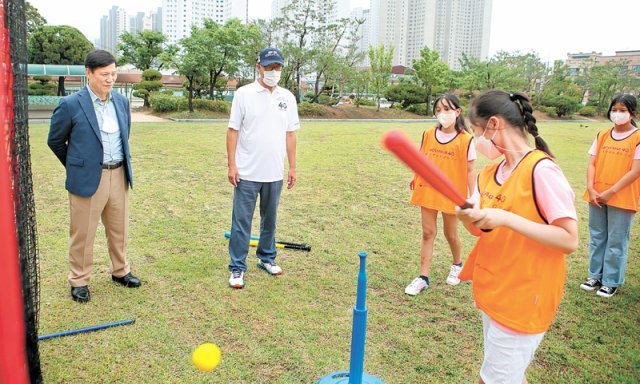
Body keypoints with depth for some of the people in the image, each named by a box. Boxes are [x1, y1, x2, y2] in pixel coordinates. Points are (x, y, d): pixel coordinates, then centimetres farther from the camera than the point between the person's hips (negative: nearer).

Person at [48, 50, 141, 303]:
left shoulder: (122, 101, 5)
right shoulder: (70, 105, -10)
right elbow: (55, 141, 2)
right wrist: (77, 166, 11)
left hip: (119, 176, 5)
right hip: (87, 179, -5)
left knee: (119, 229, 16)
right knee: (83, 234, 6)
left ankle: (120, 271, 35)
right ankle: (79, 281, 23)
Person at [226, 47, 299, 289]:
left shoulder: (287, 97, 7)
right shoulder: (244, 94, -3)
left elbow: (290, 134, 10)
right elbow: (233, 131, -4)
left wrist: (292, 167, 7)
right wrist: (231, 165, -10)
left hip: (275, 173, 4)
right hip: (247, 172, -3)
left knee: (270, 219, 16)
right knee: (241, 221, 0)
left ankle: (267, 258, 32)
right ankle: (237, 268, 9)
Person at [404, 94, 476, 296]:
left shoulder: (465, 139, -10)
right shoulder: (428, 134, -2)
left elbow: (469, 171, -6)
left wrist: (472, 198, -5)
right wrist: (416, 179, 1)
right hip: (428, 190, 3)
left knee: (451, 234, 12)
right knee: (428, 233, 5)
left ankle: (457, 265, 42)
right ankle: (423, 277, 13)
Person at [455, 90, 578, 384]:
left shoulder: (541, 170, -20)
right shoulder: (491, 173, 5)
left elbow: (569, 240, -21)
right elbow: (482, 228, 5)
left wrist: (506, 218, -29)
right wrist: (467, 216, -17)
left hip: (522, 302, -7)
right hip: (496, 294, 7)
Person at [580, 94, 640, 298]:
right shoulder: (603, 135, 8)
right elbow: (592, 164, 6)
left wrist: (611, 192, -16)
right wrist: (591, 188, -9)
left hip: (621, 198, -4)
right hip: (596, 197, 5)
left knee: (616, 241, 4)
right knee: (596, 237, 13)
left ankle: (611, 281, 17)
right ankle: (595, 275, 27)